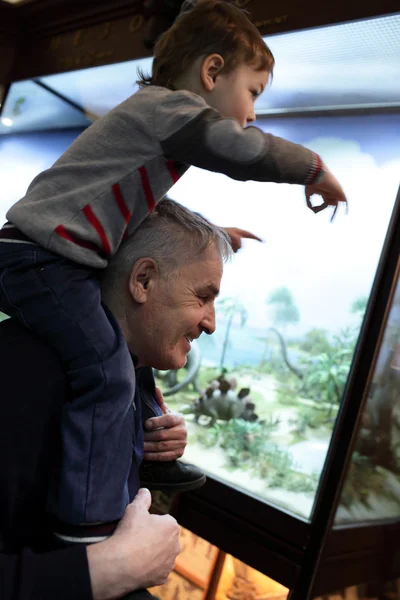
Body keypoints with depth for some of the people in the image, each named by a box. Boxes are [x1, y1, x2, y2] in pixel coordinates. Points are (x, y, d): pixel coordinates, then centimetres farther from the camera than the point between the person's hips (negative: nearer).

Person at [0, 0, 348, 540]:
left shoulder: (155, 112, 23)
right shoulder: (169, 105, -9)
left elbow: (143, 205, 30)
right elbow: (245, 151, -20)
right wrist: (314, 168, -3)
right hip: (44, 256, -11)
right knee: (107, 373, -19)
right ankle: (89, 519, -16)